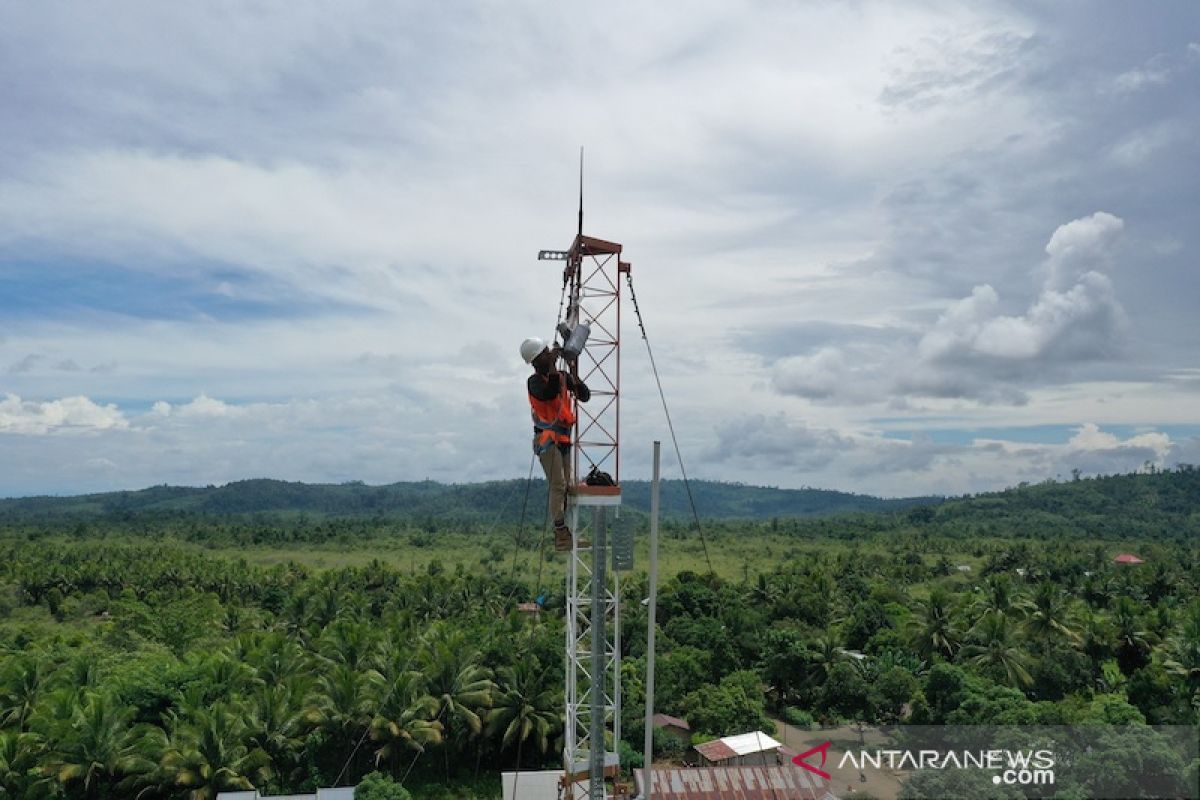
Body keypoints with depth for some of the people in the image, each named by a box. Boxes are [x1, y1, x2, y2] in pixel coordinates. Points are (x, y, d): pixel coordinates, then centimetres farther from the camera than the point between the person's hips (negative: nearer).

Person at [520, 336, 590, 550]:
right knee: (558, 485, -13)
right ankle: (560, 533, -12)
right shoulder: (535, 381, -7)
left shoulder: (563, 376, 11)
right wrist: (552, 367, -27)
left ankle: (564, 532, 10)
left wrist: (575, 381, -9)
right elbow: (549, 394, -28)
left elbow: (585, 396, 9)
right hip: (547, 440, -7)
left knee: (567, 486, 6)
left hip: (563, 439, 7)